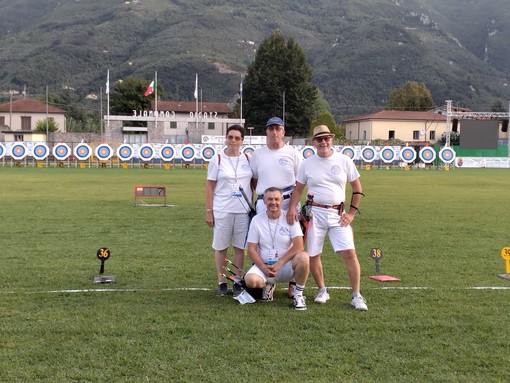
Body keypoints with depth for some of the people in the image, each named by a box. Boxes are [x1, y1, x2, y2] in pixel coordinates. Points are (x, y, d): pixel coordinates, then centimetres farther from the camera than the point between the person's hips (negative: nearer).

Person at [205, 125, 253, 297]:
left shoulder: (247, 159, 6)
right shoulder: (217, 159, -2)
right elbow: (209, 186, -2)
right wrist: (209, 211, -6)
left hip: (243, 210, 2)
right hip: (222, 210, -2)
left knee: (240, 247, 6)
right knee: (221, 247, 5)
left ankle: (237, 282, 17)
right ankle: (221, 282, 17)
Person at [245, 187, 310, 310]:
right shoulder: (257, 220, 0)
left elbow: (299, 246, -12)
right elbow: (251, 249, -1)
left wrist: (279, 263, -18)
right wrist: (264, 268, -15)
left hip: (286, 265, -1)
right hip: (263, 265, 1)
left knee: (303, 258, -32)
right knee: (250, 280, -30)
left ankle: (298, 295, -9)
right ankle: (268, 285, 9)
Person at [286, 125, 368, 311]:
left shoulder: (344, 161, 2)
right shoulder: (307, 163, 4)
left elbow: (357, 188, 7)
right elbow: (298, 189, 9)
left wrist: (351, 212, 1)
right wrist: (292, 208, -7)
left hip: (338, 214, -1)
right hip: (315, 213, 1)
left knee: (349, 253, -9)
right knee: (313, 254, 4)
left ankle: (356, 296, 2)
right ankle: (322, 290, 24)